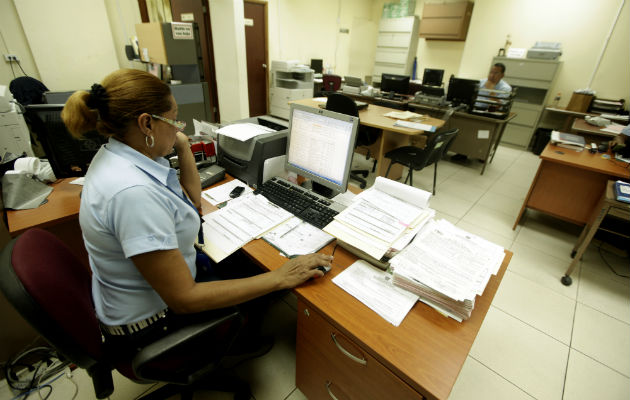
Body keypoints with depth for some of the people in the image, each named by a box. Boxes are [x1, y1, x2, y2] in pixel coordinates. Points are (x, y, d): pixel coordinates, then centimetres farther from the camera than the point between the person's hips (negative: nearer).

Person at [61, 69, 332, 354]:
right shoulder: (133, 193, -37)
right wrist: (279, 278, -30)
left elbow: (193, 199, 7)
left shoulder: (118, 155, -4)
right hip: (147, 322, -8)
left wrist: (182, 146, -4)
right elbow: (183, 298, -32)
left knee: (244, 260, 17)